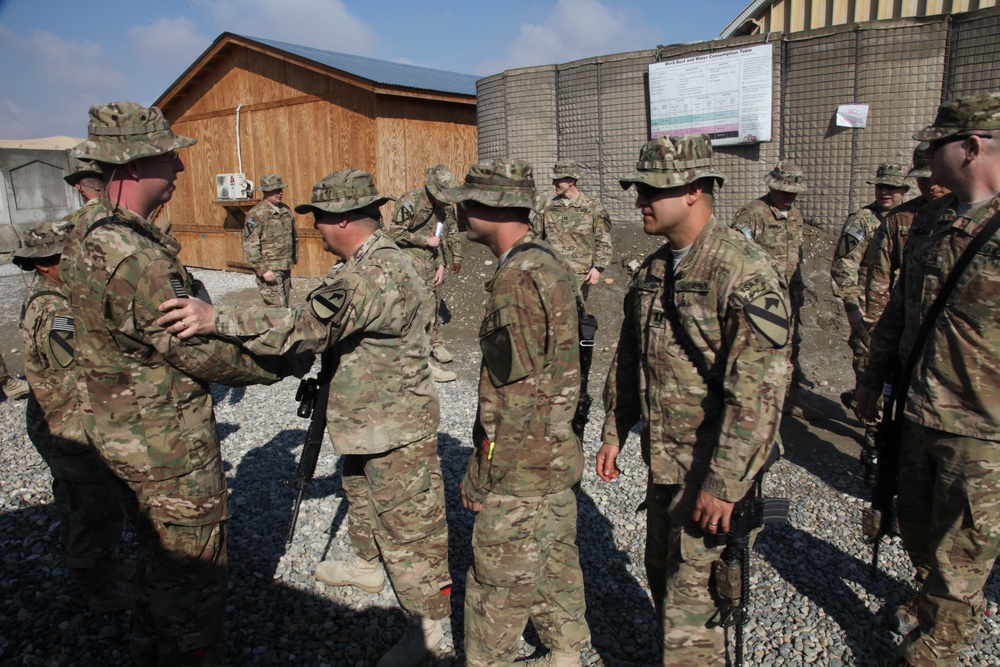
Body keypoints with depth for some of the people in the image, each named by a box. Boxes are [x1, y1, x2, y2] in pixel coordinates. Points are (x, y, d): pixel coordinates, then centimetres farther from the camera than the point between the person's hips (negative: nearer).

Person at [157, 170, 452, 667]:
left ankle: (427, 619, 19)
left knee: (406, 522, 2)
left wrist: (216, 319, -40)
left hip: (397, 428, -11)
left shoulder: (377, 274, -29)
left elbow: (309, 326, -38)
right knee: (361, 495, 29)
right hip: (369, 420, 11)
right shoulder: (370, 262, 7)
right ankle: (369, 566, 52)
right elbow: (334, 327, 19)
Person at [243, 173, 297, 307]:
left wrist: (292, 260, 19)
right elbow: (250, 247, -15)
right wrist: (263, 270, -18)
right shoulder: (256, 215, -12)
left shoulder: (286, 210, 9)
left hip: (286, 268, 7)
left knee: (284, 305, 13)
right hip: (269, 270, -7)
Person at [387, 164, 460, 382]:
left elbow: (445, 237, 12)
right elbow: (395, 234, -14)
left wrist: (441, 265, 3)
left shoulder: (446, 207, 5)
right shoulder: (410, 202, -15)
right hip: (412, 263, -7)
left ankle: (436, 344, 37)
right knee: (424, 309, -11)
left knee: (435, 305, 17)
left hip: (432, 264, 7)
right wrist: (425, 240, -15)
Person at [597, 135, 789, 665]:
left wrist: (723, 483, -23)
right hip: (662, 460, 8)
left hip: (712, 468, -8)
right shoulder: (653, 269, 6)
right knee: (663, 576, 22)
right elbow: (628, 359, 14)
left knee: (691, 600, 2)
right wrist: (614, 433, 14)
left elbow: (758, 390, -24)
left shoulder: (745, 273, -20)